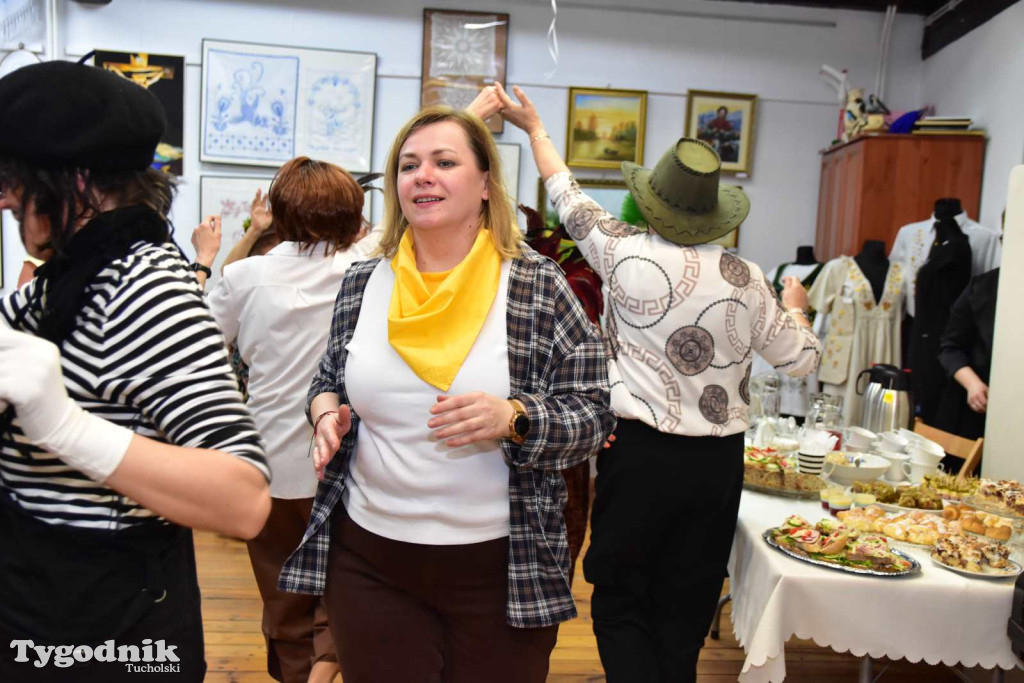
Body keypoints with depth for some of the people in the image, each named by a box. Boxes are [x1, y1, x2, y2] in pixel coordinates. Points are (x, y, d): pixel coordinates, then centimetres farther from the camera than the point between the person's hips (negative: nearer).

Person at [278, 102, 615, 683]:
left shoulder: (540, 287, -8)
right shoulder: (362, 284, 2)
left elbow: (592, 418, -7)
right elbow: (329, 381, 16)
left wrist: (514, 418, -25)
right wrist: (327, 412, -6)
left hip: (502, 566, -2)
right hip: (369, 558, 3)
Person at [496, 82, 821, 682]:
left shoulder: (625, 254, -7)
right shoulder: (747, 280, 0)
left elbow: (567, 195, 9)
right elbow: (802, 358, 11)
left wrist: (534, 126, 26)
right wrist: (795, 307, 32)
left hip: (639, 452, -3)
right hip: (719, 459, 4)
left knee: (621, 603, 9)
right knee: (685, 613, 15)